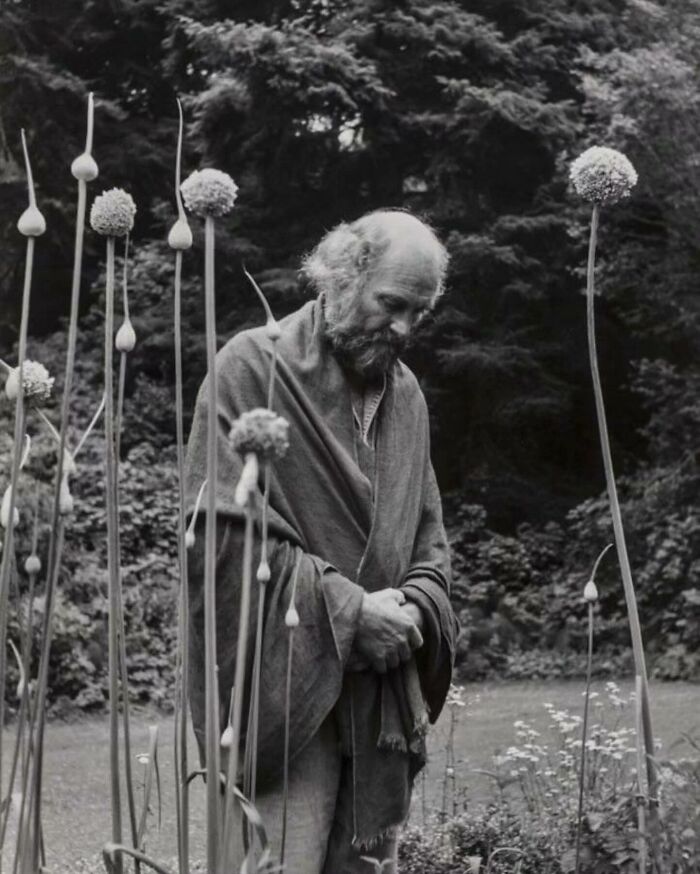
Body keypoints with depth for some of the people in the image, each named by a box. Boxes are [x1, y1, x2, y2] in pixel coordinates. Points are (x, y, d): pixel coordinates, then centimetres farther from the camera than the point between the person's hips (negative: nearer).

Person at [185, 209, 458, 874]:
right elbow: (223, 530, -13)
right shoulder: (253, 367, -6)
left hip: (383, 701, 6)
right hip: (286, 690, -6)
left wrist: (416, 604, -4)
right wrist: (348, 610, -15)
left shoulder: (405, 393, 14)